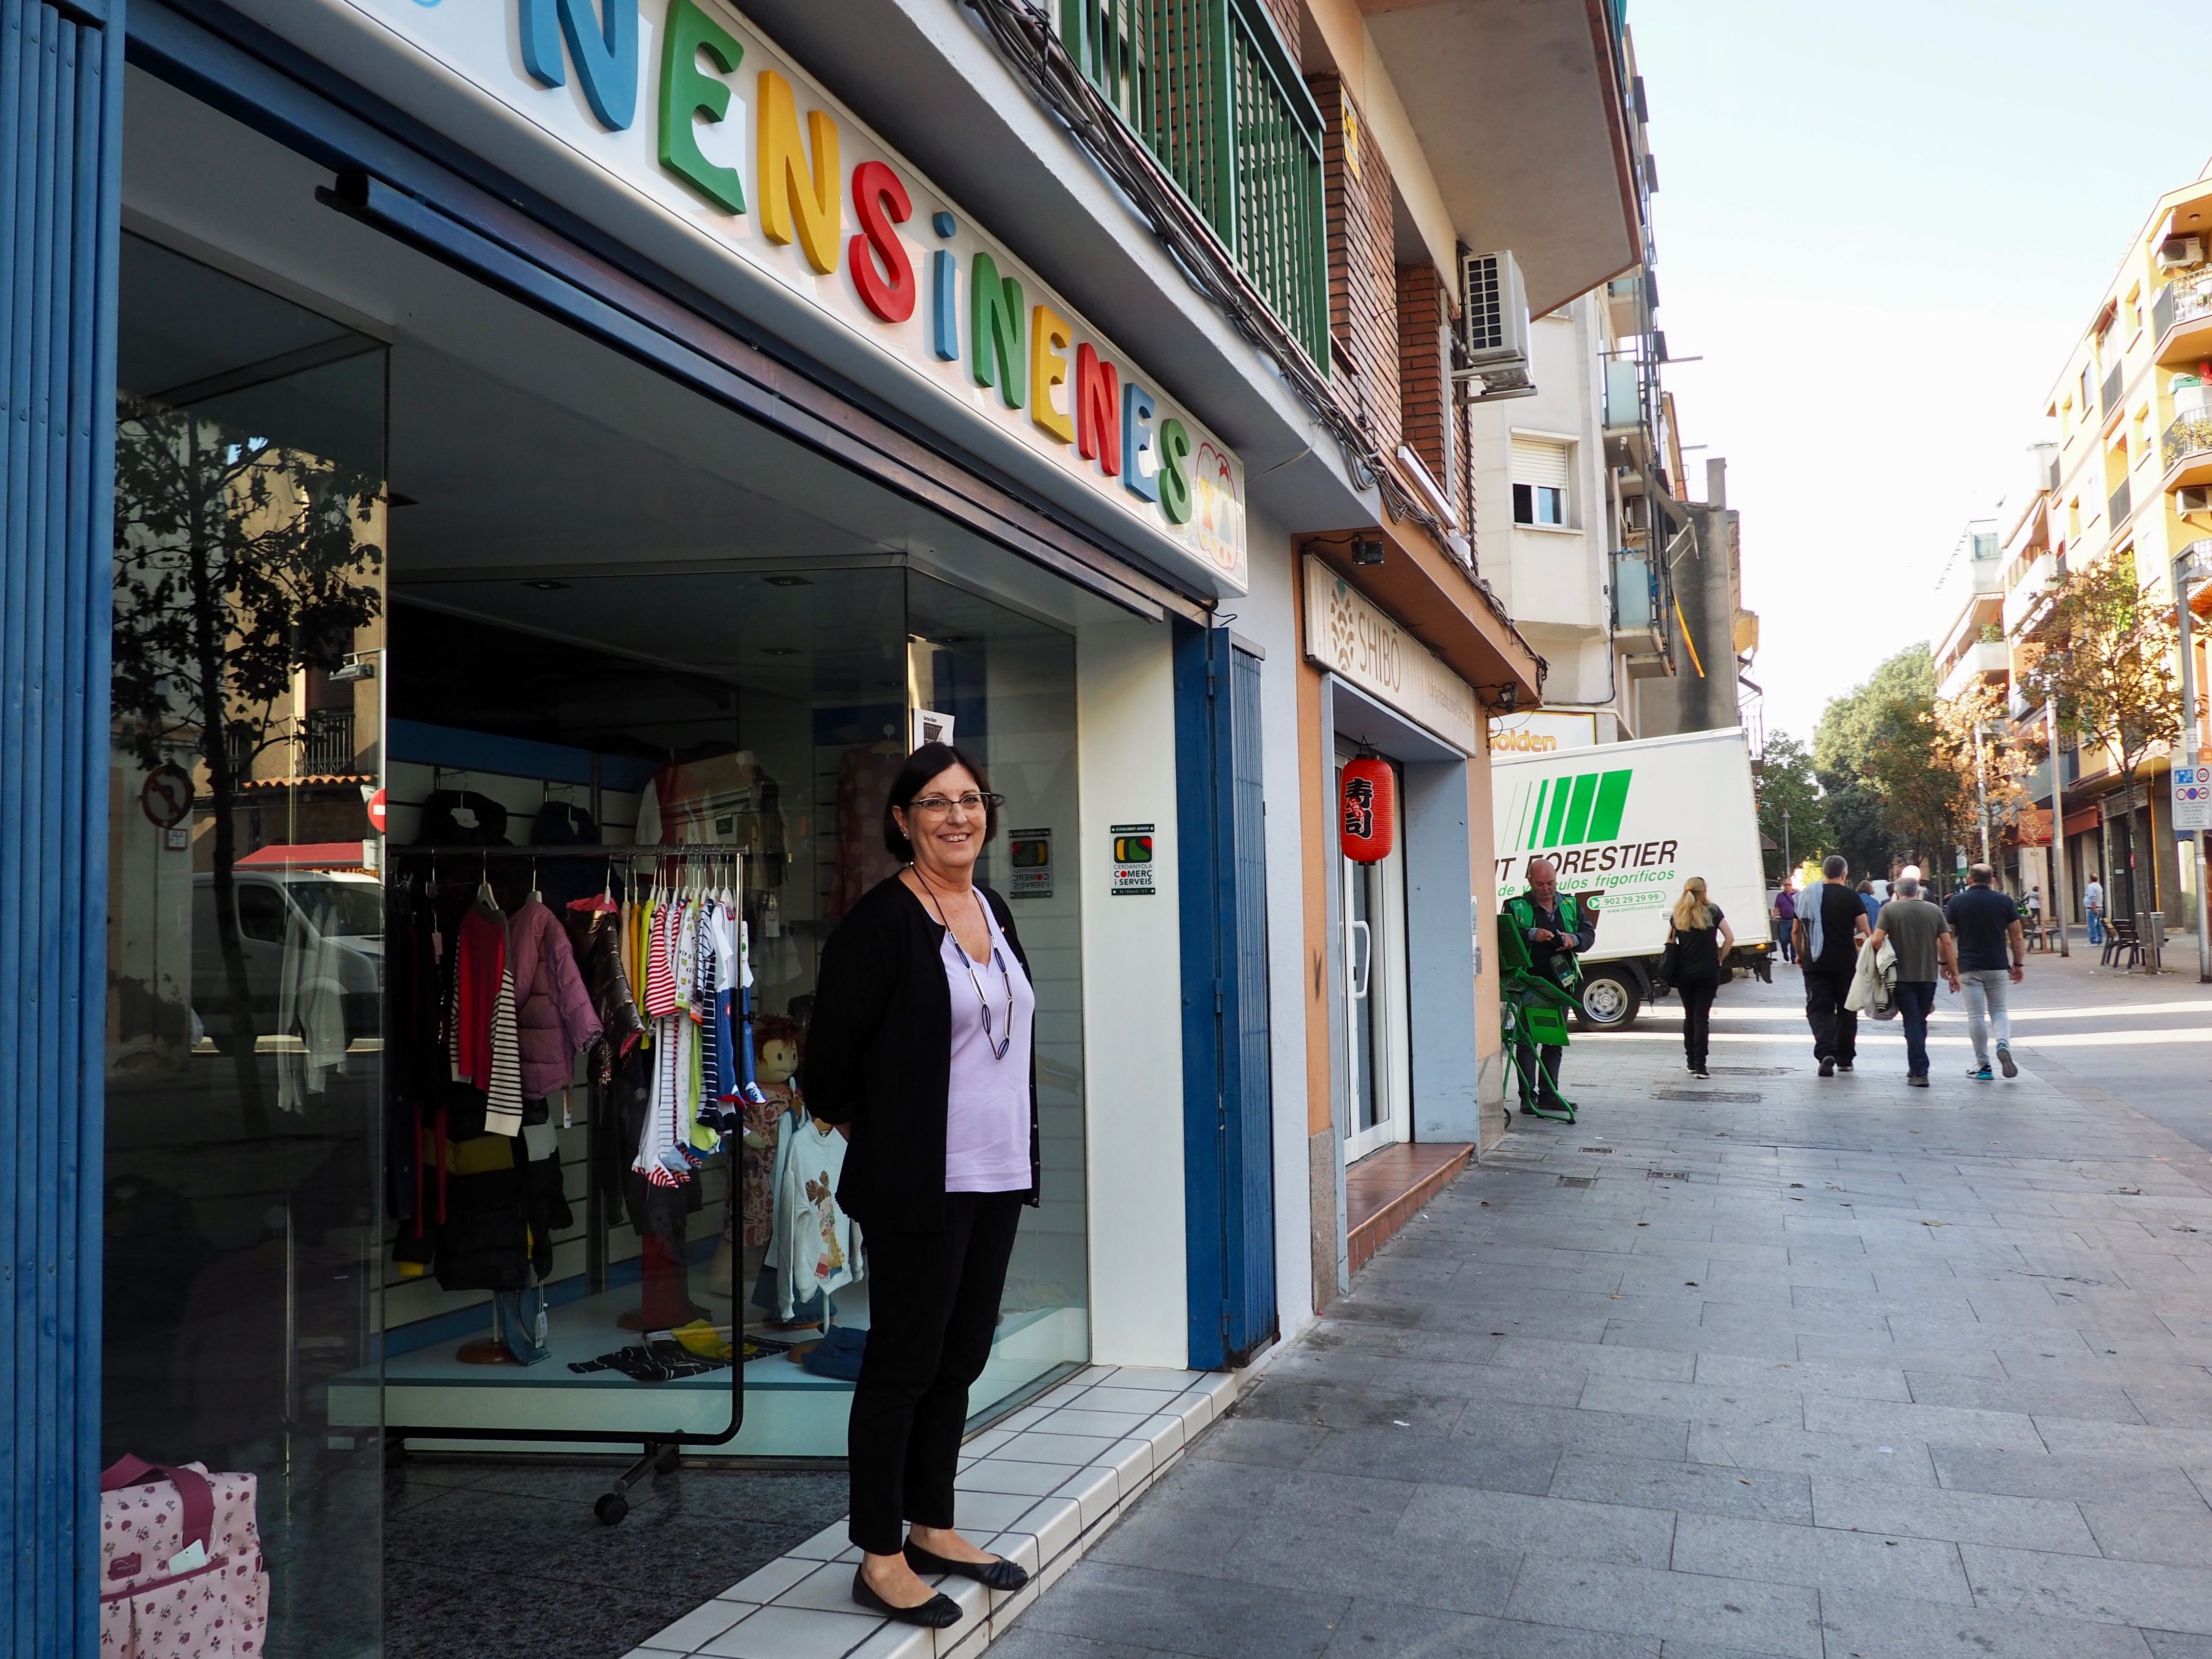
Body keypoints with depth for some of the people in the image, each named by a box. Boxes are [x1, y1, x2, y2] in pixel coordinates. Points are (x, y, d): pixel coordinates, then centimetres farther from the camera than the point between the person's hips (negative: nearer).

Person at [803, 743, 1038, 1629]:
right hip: (918, 1186, -7)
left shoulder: (993, 911, 10)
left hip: (997, 1179, 7)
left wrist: (1019, 1154, 15)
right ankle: (880, 1558, 17)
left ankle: (932, 1527, 32)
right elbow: (830, 1064, -11)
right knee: (902, 1366, 3)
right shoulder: (881, 921, -13)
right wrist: (882, 1147, 0)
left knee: (959, 1359, 16)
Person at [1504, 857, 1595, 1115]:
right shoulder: (1515, 907, 1)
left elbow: (1589, 934, 9)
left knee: (1555, 1041, 10)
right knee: (1527, 1041, -5)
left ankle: (1549, 1094, 18)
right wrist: (1531, 935, -26)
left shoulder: (1570, 905, 14)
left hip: (1560, 983, 5)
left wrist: (1573, 940, -13)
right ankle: (1527, 1096, -2)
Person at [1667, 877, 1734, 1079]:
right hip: (1708, 971, -2)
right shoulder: (1712, 911, -3)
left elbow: (1670, 942, 7)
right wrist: (1720, 959, 5)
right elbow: (1730, 938, -5)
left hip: (1684, 972, 2)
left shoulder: (1678, 915, 3)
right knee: (1702, 1017, -3)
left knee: (1690, 1015, 14)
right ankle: (1700, 1065, -9)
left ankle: (1691, 1062, 17)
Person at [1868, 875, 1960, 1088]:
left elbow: (1877, 940, -13)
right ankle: (1916, 1068, 25)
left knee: (1912, 1022, -1)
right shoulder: (1934, 910, 6)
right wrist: (1954, 972, 8)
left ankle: (1920, 1072, -7)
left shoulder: (1889, 909, -3)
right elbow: (1947, 943, 2)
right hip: (1929, 975, 3)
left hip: (1902, 975, -3)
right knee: (1921, 1021, 16)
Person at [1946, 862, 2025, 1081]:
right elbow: (2017, 935, 2)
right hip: (1998, 966, 2)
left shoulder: (1957, 901, -3)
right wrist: (2019, 964, 10)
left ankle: (1982, 1066, 5)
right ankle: (2004, 1044, -11)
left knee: (1976, 1015, 3)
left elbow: (1948, 935, -3)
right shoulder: (2005, 901, 1)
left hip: (1969, 967, -1)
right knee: (1999, 1009, 16)